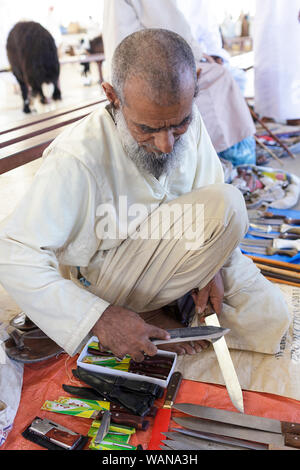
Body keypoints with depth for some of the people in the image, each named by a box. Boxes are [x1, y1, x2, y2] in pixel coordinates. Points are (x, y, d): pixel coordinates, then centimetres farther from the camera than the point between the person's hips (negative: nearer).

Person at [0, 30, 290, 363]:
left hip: (169, 255, 6)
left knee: (269, 322, -1)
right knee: (227, 205, -27)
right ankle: (151, 315, -10)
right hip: (103, 281, -6)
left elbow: (210, 191, 2)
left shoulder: (187, 120, -12)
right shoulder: (77, 160, -31)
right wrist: (99, 319, -35)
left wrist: (211, 261, -14)